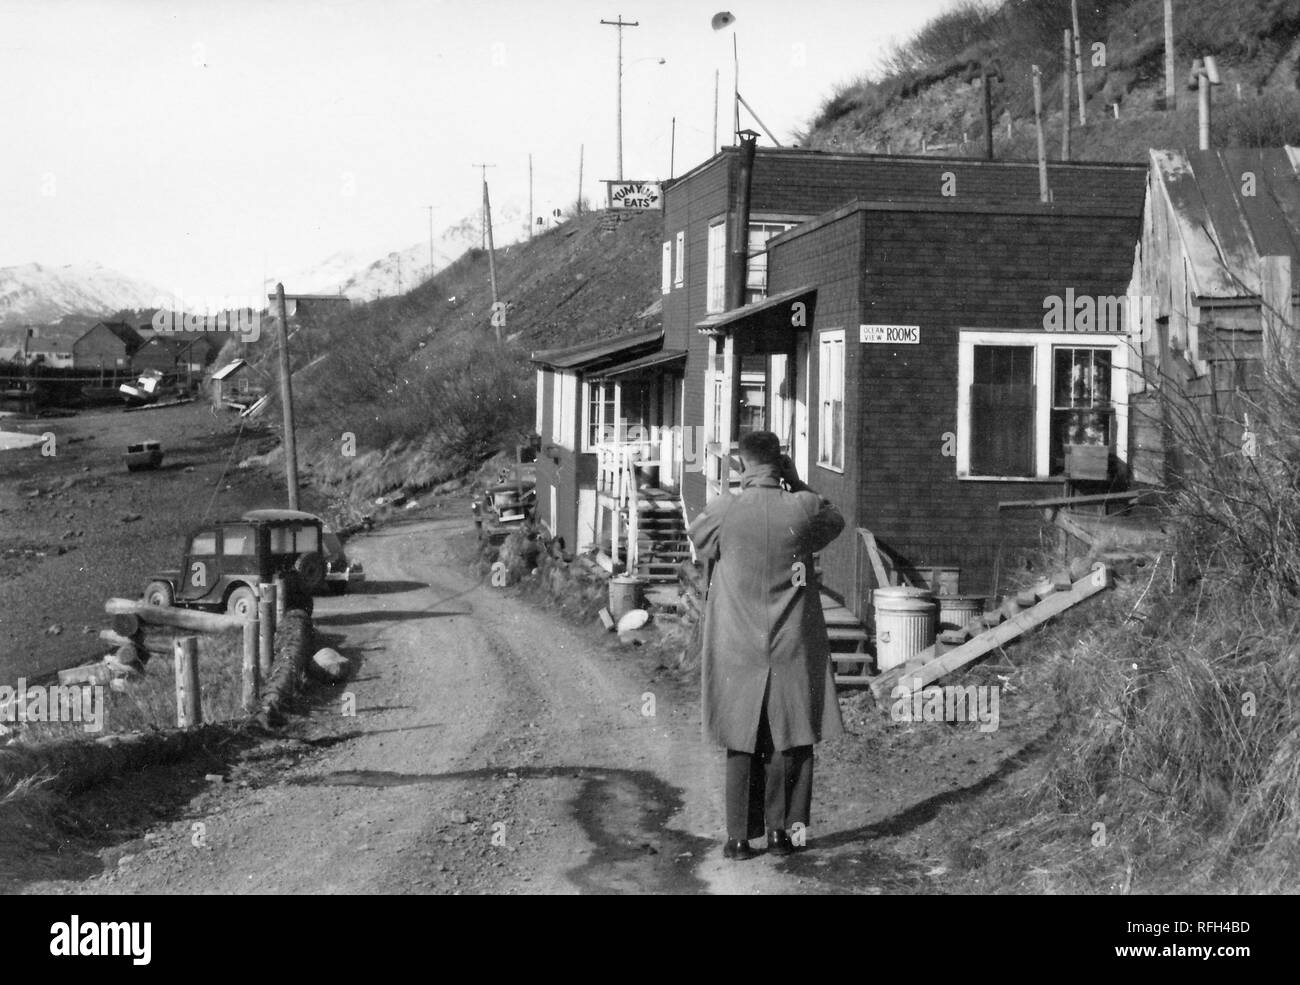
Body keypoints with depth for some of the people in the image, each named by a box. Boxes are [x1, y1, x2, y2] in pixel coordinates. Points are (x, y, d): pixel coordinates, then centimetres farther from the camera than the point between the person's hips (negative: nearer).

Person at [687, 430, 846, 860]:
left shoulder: (725, 510, -12)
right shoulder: (804, 507, -10)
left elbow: (697, 539, 10)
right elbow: (835, 521, 14)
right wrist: (796, 482, 9)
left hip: (739, 650, 0)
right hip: (794, 649, 0)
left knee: (742, 744, 9)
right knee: (791, 742, 11)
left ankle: (740, 837, 10)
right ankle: (780, 830, 14)